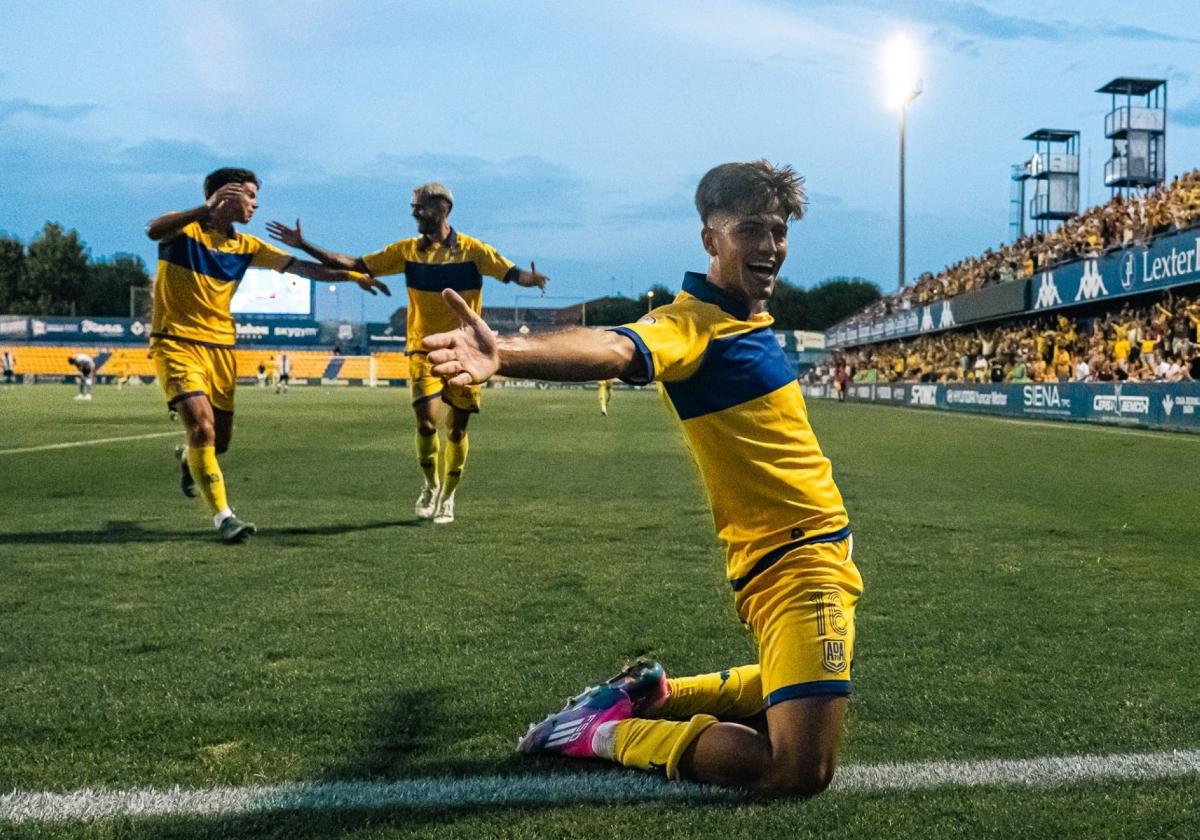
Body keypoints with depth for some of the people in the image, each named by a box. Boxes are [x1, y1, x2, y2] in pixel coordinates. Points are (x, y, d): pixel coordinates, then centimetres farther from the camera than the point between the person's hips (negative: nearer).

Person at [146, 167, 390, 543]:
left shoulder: (246, 246, 9)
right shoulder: (184, 229, -7)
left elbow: (303, 268, 10)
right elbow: (154, 230, -31)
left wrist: (353, 275, 1)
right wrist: (206, 209, -45)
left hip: (221, 348, 6)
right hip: (176, 344, -6)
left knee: (219, 440, 8)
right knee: (202, 426, -22)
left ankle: (189, 462, 45)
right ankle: (223, 515, -15)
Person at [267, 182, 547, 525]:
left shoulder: (472, 250, -5)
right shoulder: (408, 250, 3)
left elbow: (511, 273, -12)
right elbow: (354, 264, 4)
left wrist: (529, 278, -36)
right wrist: (304, 246, -2)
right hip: (424, 349, 1)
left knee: (457, 428, 4)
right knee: (427, 421, -15)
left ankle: (447, 496, 25)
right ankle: (430, 486, 12)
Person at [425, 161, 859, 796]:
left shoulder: (750, 320, 8)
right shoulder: (695, 320, -19)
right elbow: (613, 348, -40)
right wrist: (506, 353, -57)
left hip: (820, 552, 10)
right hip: (793, 564, -10)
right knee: (799, 770, -17)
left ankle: (653, 694, 30)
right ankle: (604, 733, -1)